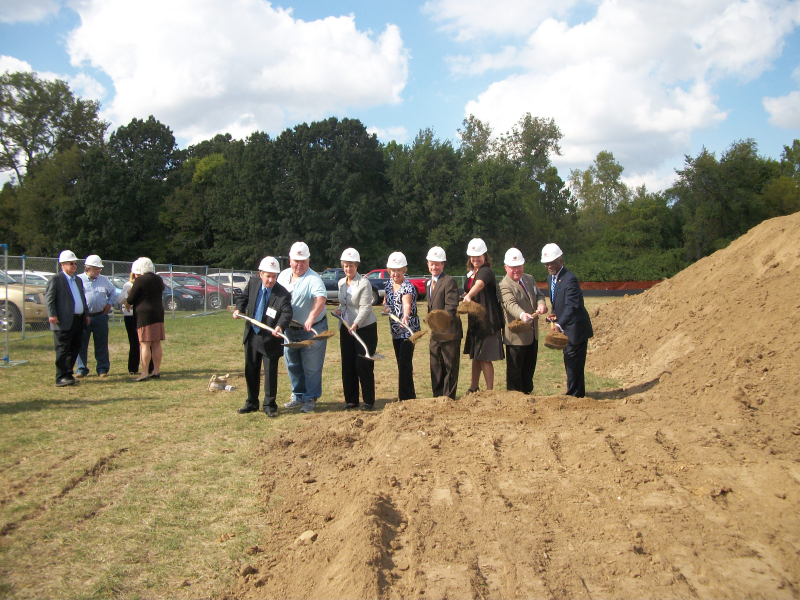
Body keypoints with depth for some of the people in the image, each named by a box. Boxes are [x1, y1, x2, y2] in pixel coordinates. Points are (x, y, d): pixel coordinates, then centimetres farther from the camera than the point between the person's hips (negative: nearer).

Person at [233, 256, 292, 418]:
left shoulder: (283, 294, -19)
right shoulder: (253, 283, -3)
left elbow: (287, 313, -29)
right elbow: (244, 297, 14)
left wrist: (280, 326, -48)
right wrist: (239, 309, -5)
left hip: (270, 339, -5)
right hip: (251, 336, 5)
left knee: (270, 372, 2)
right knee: (251, 371, 16)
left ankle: (270, 406, 16)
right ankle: (251, 403, 31)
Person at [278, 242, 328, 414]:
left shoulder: (313, 279, -17)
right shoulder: (283, 275, 5)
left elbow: (321, 299, -34)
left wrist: (311, 318, -49)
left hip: (312, 329, -7)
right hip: (289, 329, 7)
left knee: (311, 367, 1)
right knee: (292, 365, 15)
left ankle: (310, 399, 14)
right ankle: (299, 396, 30)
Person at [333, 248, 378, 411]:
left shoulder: (364, 283, -12)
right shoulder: (341, 283, 10)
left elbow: (365, 307, -18)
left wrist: (356, 324, -30)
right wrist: (339, 310, 1)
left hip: (365, 328, -6)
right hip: (346, 328, 7)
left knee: (363, 365, -5)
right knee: (347, 365, 6)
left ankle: (368, 401, 7)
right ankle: (351, 400, 16)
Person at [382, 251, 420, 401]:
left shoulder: (408, 287, -18)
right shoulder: (389, 284, 5)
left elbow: (407, 303, -38)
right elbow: (386, 300, 19)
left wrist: (405, 316, -57)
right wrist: (385, 307, -4)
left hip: (408, 329, -8)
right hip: (395, 330, 8)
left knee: (405, 364, -10)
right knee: (401, 363, 13)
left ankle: (405, 398, -3)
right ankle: (409, 396, 23)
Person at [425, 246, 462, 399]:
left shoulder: (449, 282, -11)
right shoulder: (429, 283, 15)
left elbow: (451, 307, -19)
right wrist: (431, 324, 12)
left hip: (449, 333, -8)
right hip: (435, 334, 8)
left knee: (450, 368, 2)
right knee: (436, 368, 12)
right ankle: (437, 397, 21)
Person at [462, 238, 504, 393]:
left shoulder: (486, 272, -16)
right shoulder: (470, 274, 11)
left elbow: (479, 284, -39)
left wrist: (469, 296, -55)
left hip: (488, 320, -9)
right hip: (475, 320, 9)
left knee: (484, 357, -7)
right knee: (475, 355, 16)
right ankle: (473, 388, 27)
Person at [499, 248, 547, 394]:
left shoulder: (530, 279, 11)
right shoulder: (504, 286, -17)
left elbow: (539, 294, 6)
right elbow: (511, 304, -32)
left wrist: (541, 304, -19)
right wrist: (522, 315, -53)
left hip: (533, 333, 8)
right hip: (516, 334, -8)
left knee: (529, 367, 18)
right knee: (514, 369, 1)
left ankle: (527, 392, 31)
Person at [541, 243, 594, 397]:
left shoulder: (569, 279, -22)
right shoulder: (550, 278, 7)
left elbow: (571, 306, -31)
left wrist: (559, 324, -43)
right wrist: (554, 314, -2)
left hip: (576, 328, -9)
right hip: (565, 328, 9)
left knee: (574, 362, -6)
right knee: (569, 362, 17)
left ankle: (574, 395, 2)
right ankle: (579, 393, 29)